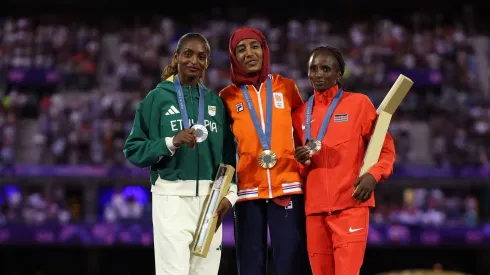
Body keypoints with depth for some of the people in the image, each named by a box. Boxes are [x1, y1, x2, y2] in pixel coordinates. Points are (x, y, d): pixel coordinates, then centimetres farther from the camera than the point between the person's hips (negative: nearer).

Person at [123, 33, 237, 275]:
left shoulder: (215, 102, 13)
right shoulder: (158, 98, 2)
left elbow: (228, 153, 13)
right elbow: (133, 149, -2)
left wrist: (229, 194, 0)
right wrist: (171, 143, -17)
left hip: (210, 198, 4)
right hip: (172, 197, -4)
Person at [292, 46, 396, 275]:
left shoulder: (359, 103, 3)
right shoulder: (300, 114, 15)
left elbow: (386, 148, 4)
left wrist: (374, 175, -14)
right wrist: (301, 161, 0)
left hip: (350, 206, -4)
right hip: (314, 208, 4)